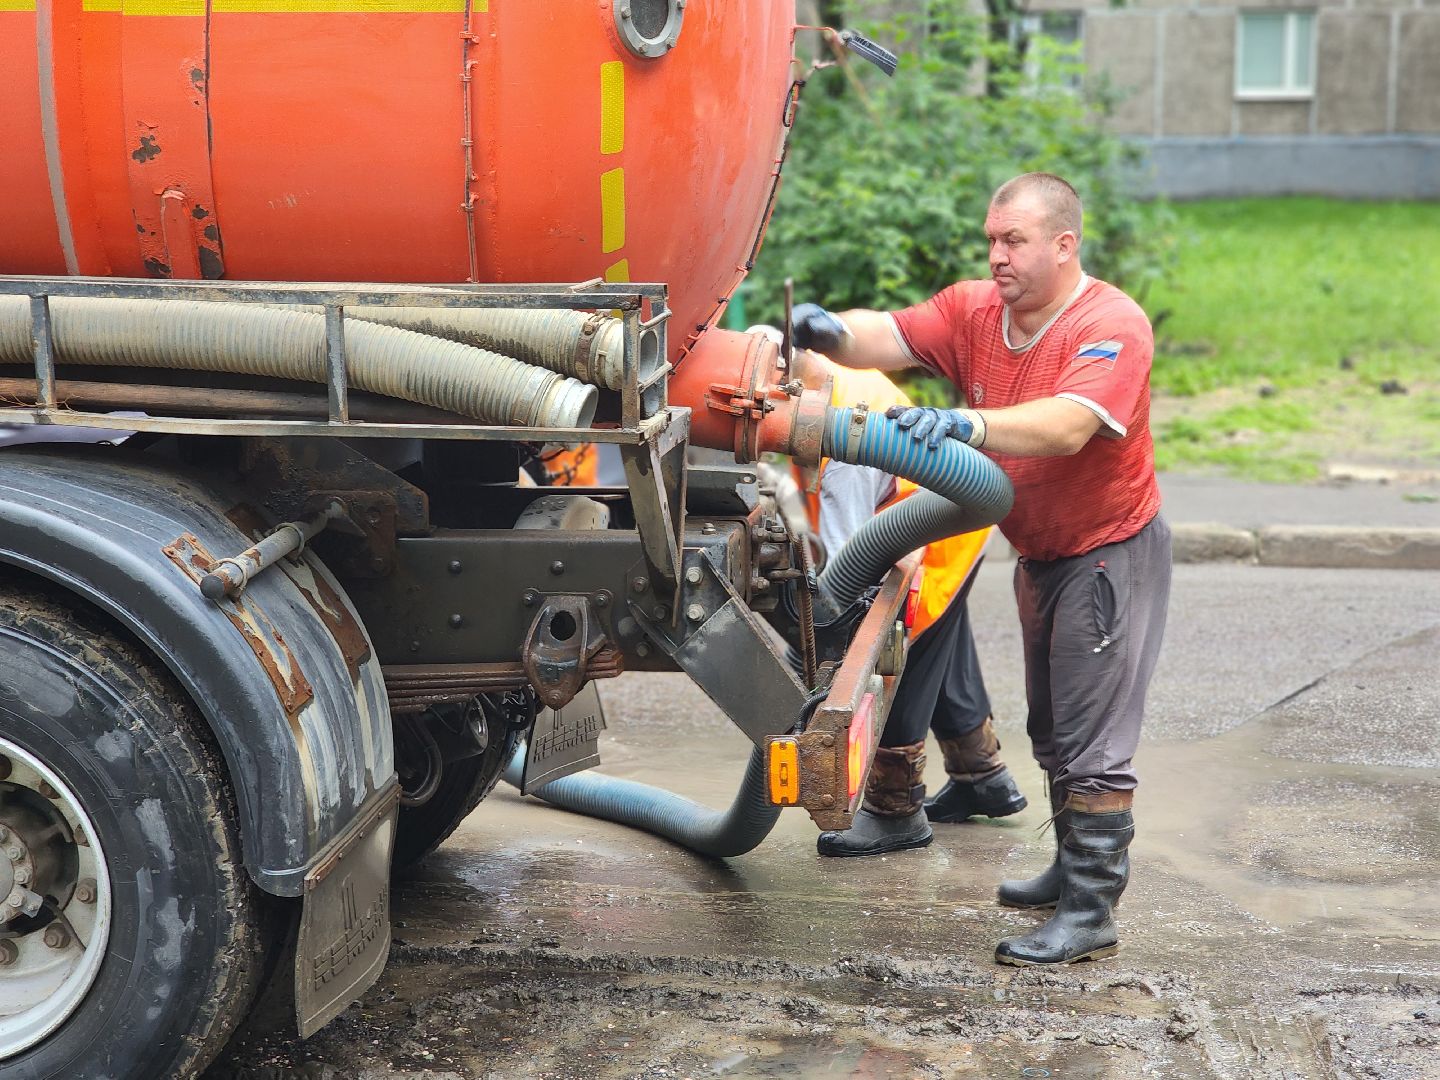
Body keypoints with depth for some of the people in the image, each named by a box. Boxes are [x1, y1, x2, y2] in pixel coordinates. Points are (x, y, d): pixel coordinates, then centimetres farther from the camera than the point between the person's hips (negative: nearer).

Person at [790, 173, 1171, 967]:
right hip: (1038, 554, 8)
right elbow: (892, 337, -15)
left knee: (1093, 740, -8)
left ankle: (1091, 913, -4)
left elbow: (1068, 425, -40)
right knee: (1052, 730, 20)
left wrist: (966, 424, -54)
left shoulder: (1112, 326, -24)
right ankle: (1073, 871, 36)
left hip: (1111, 552, -8)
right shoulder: (976, 311, -3)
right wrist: (833, 333, -38)